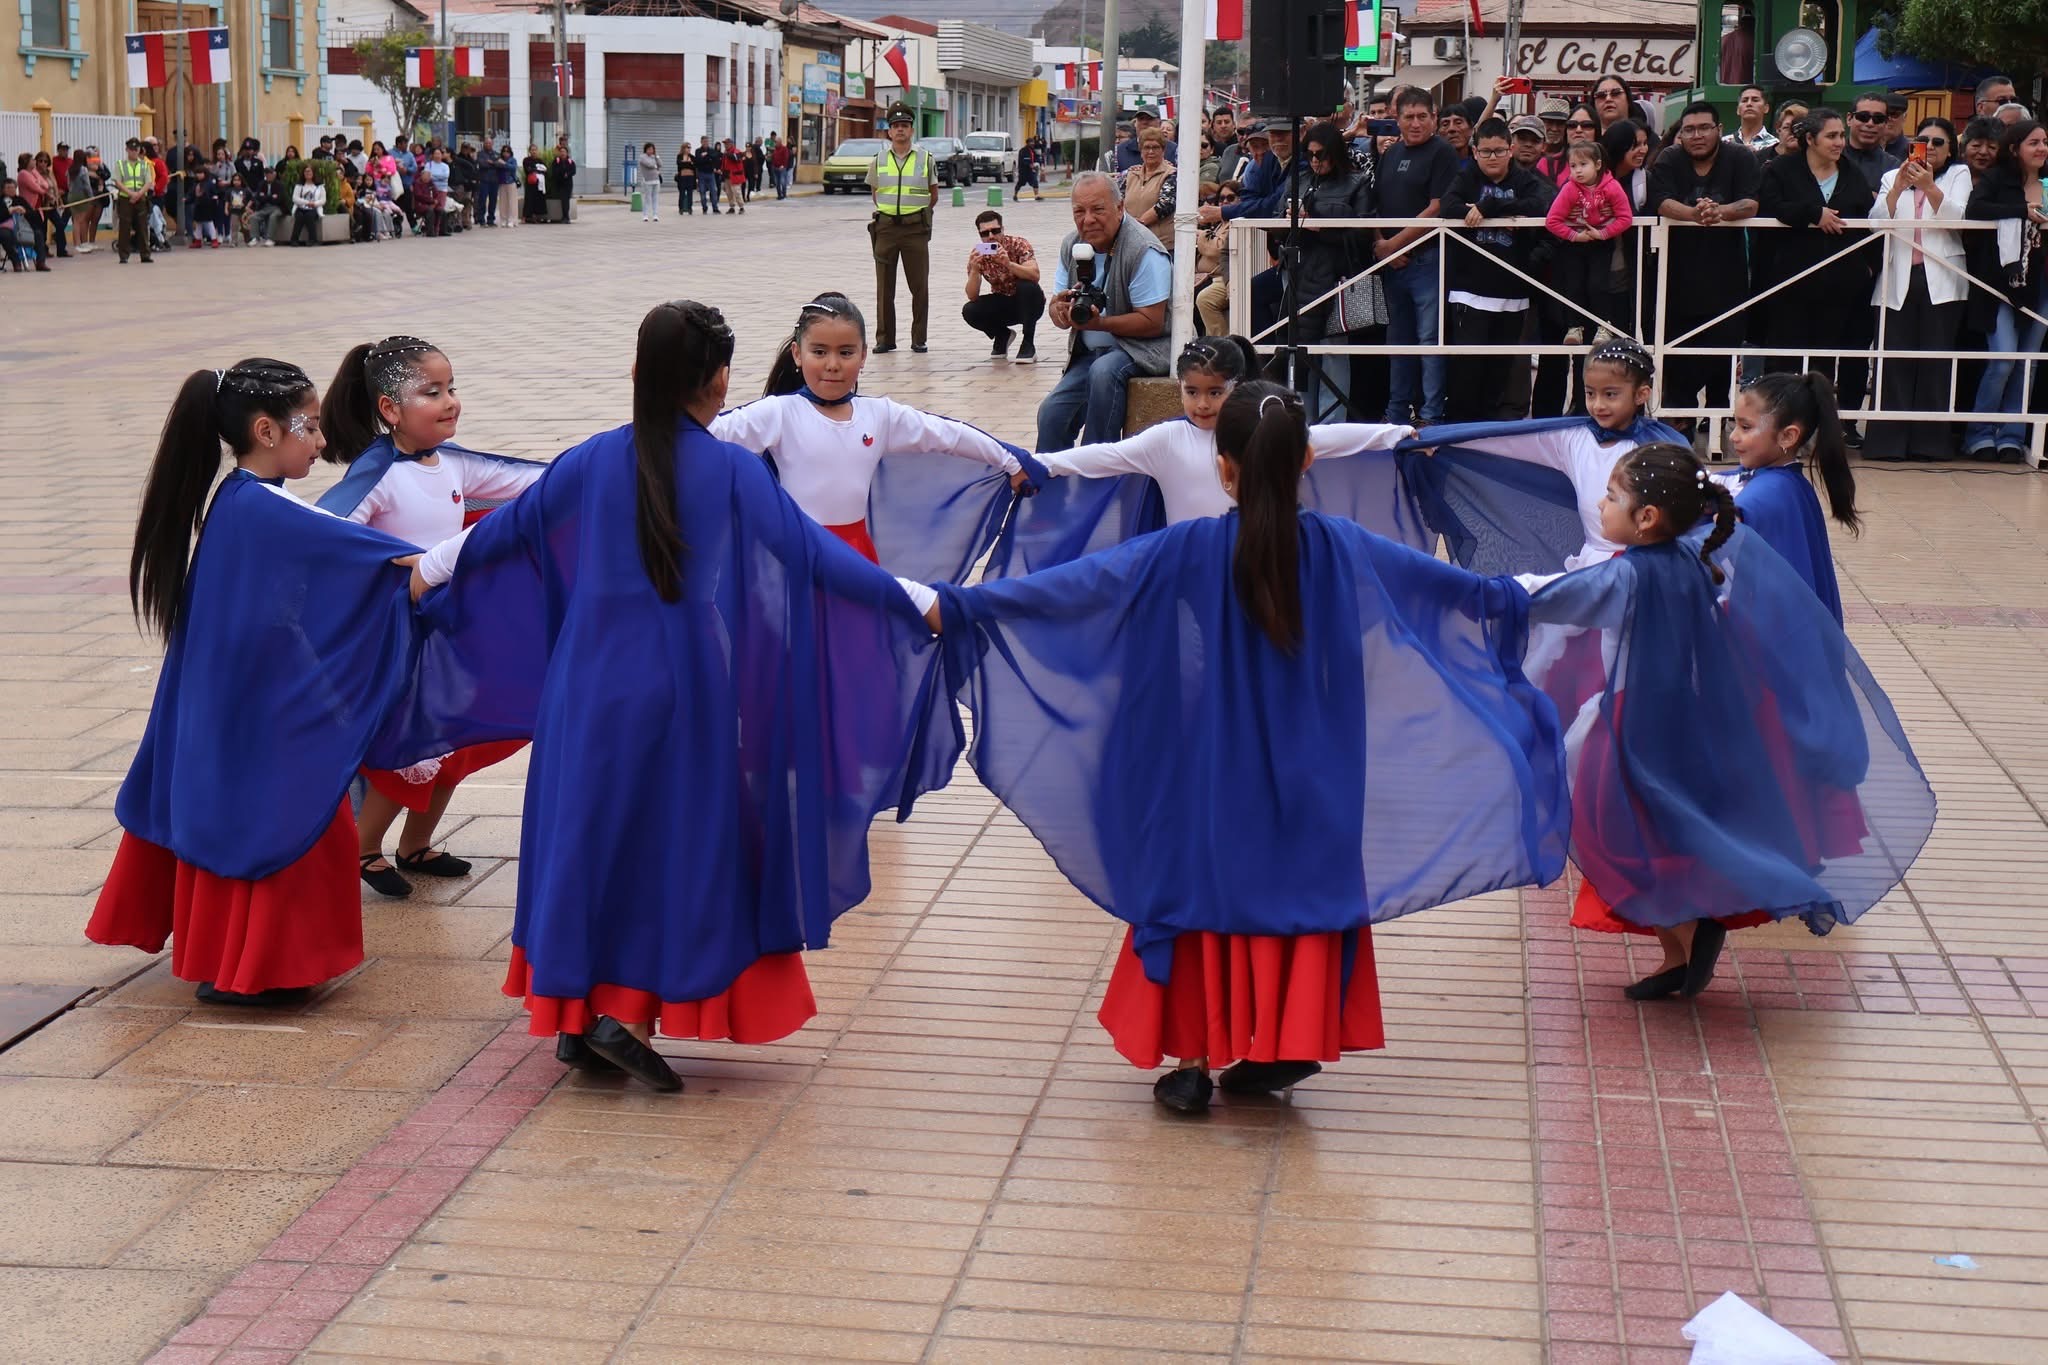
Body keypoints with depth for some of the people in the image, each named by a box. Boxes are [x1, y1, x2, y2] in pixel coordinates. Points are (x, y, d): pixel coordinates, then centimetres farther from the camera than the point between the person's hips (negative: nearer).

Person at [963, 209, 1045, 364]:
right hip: (1002, 305, 3)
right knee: (969, 311, -23)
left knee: (1027, 286, -35)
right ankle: (1002, 335, 8)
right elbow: (972, 296, -16)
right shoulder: (976, 254, -11)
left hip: (1028, 303, -3)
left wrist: (1008, 263, -48)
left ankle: (1028, 344, -19)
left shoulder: (1018, 245, -19)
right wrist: (974, 269, -33)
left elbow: (1034, 275, -35)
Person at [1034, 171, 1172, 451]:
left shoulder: (1143, 251, -19)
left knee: (1104, 371, -35)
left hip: (1142, 347, -7)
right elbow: (1056, 306, 5)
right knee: (1051, 412, -6)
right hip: (1089, 351, 7)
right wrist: (1061, 310, -21)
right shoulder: (1072, 245, 3)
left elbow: (1152, 322, -21)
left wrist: (1098, 323, -30)